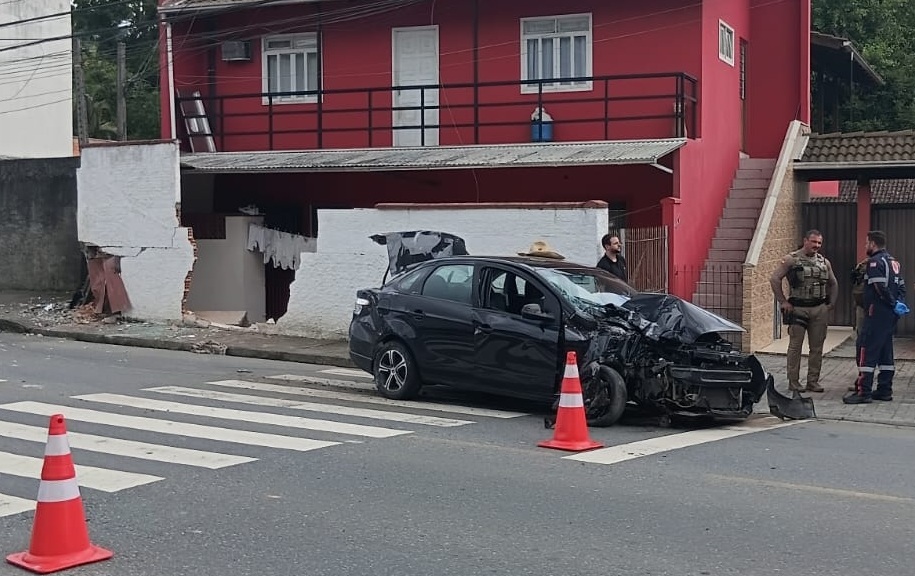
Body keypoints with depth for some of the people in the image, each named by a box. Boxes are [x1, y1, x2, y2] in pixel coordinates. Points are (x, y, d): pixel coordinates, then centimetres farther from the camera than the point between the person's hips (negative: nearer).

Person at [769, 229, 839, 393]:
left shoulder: (824, 262, 12)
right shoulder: (791, 260, -3)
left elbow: (833, 284, 23)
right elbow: (774, 279, -6)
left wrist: (831, 303, 13)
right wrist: (783, 302, -9)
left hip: (820, 309, 4)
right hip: (798, 309, -4)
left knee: (817, 347, 6)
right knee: (795, 346, -2)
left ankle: (813, 381, 14)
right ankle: (793, 381, 5)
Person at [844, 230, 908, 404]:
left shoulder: (875, 261, -12)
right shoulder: (894, 262, 18)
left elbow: (881, 288, -21)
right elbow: (901, 286, 15)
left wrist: (894, 304, -12)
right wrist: (899, 304, 5)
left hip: (877, 313, -9)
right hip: (891, 315, 10)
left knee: (867, 350, -9)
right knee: (885, 351, 14)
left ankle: (863, 391, -12)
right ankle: (884, 390, 17)